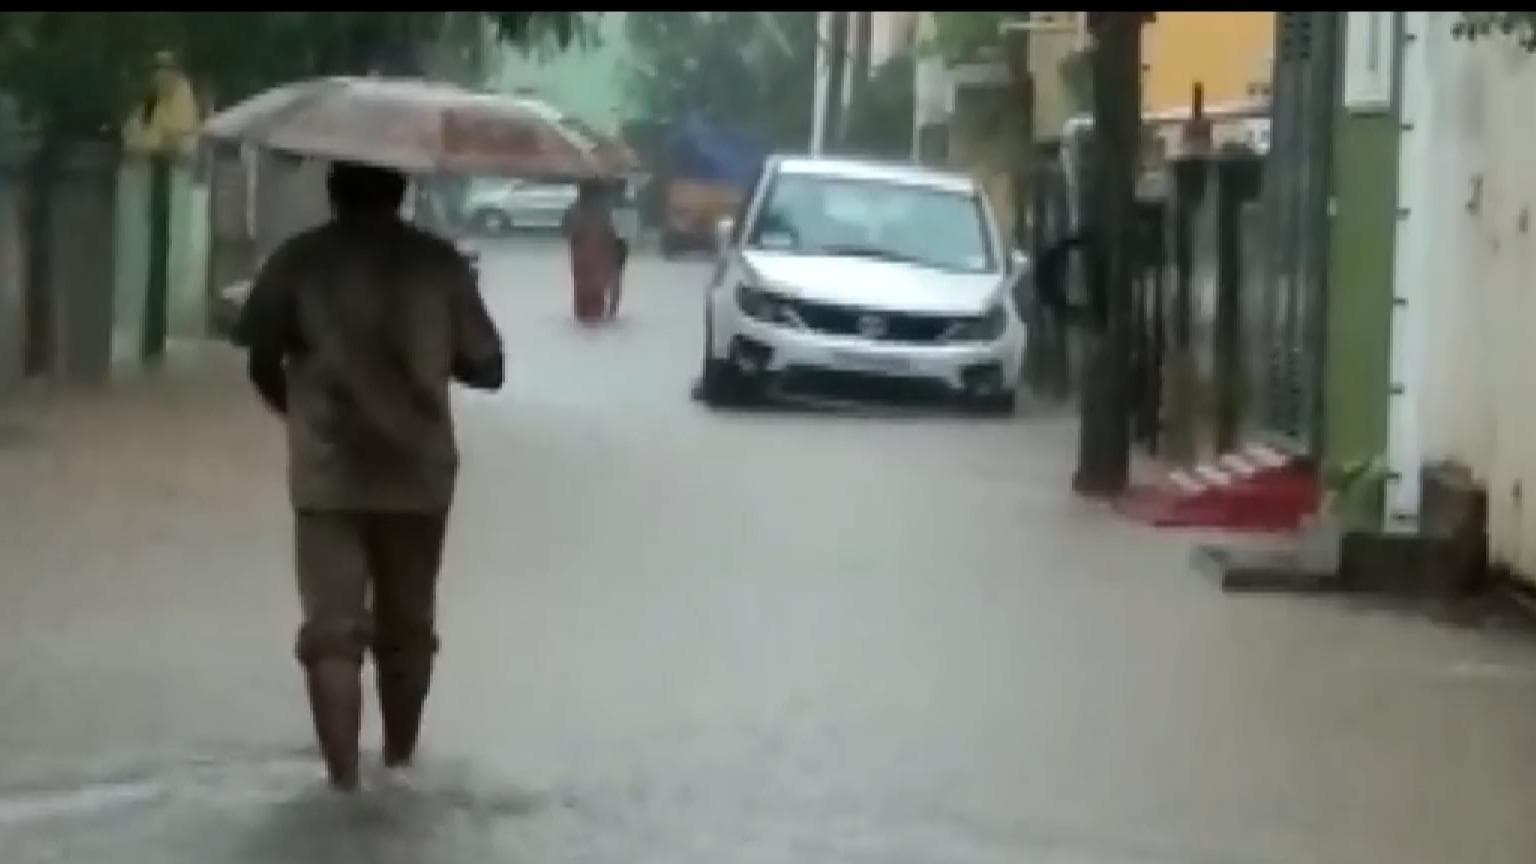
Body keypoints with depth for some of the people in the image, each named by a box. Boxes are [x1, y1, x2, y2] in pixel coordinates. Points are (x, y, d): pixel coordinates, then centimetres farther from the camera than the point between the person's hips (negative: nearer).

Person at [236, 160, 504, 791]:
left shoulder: (300, 259, -4)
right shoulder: (439, 262, -2)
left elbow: (262, 360, -1)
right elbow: (485, 370, 0)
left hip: (327, 475, -2)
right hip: (418, 472, 2)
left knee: (332, 631, -1)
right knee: (407, 627, 18)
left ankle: (343, 778, -10)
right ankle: (399, 758, 30)